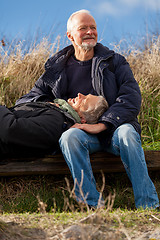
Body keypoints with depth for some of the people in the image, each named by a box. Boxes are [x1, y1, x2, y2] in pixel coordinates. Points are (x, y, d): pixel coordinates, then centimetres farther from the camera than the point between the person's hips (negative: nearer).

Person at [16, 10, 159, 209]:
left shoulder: (115, 61, 11)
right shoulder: (57, 67, 15)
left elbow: (131, 98, -3)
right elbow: (29, 98, 20)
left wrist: (101, 125, -17)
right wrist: (46, 106, -6)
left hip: (113, 128, 0)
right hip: (80, 132, 1)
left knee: (127, 133, -35)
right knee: (69, 137, -35)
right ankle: (93, 206, -40)